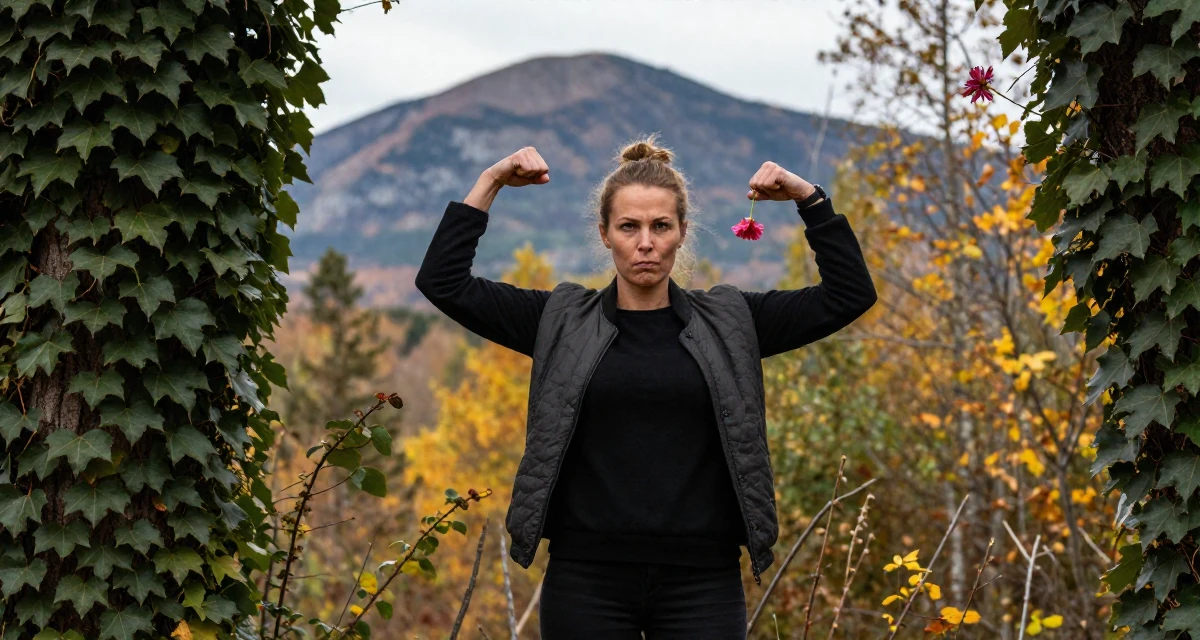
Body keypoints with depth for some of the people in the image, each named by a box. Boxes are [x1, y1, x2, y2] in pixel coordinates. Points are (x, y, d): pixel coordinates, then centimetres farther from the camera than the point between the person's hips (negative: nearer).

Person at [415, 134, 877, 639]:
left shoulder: (730, 324, 7)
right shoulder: (562, 323, 6)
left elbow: (850, 293, 5)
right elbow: (441, 281, 3)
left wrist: (808, 197, -3)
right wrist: (490, 183, -1)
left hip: (701, 581, 0)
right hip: (587, 579, 0)